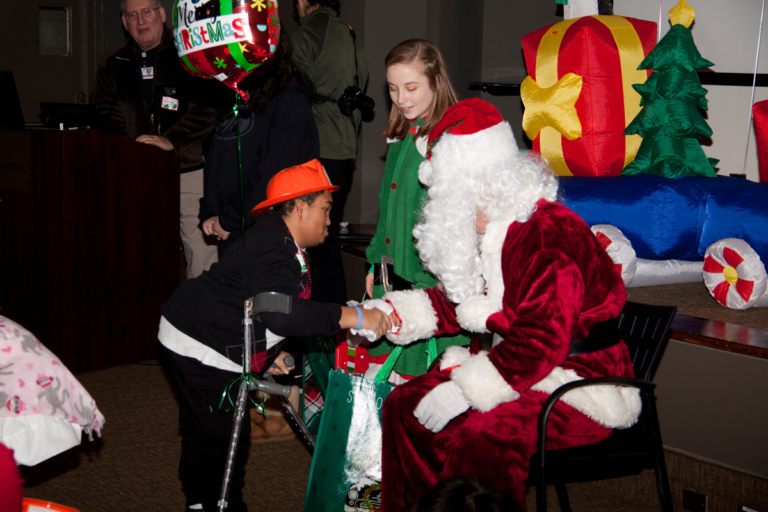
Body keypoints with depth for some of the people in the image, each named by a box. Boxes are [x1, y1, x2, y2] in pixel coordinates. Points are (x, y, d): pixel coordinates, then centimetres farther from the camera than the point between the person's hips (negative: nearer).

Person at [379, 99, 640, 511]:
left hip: (577, 385, -10)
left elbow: (540, 341, -28)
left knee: (479, 439, -33)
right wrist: (391, 314, 11)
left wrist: (466, 389, -25)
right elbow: (465, 302, 21)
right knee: (404, 404, 2)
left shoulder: (549, 234, -23)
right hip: (511, 366, 10)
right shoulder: (493, 230, 11)